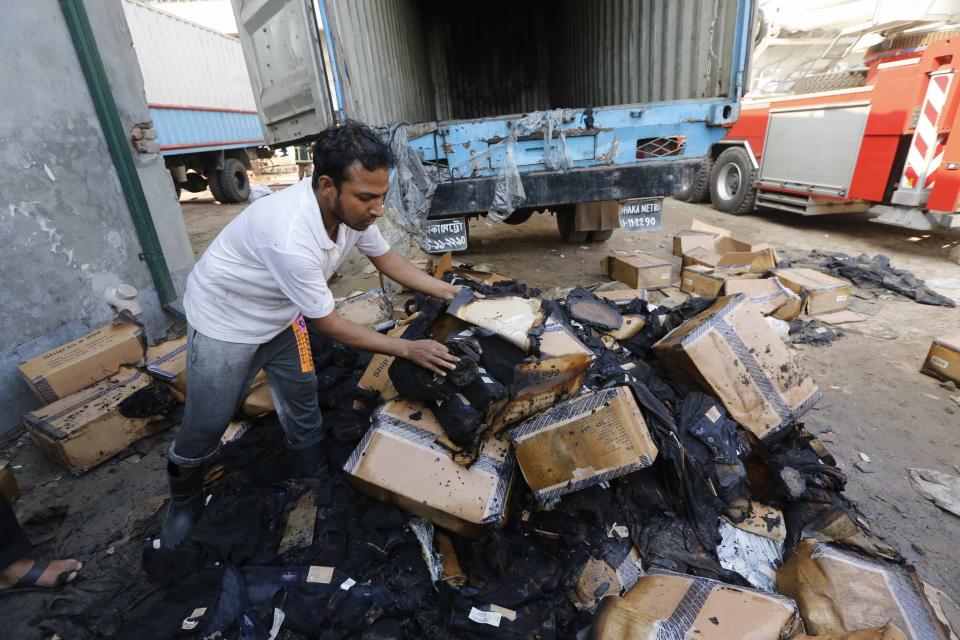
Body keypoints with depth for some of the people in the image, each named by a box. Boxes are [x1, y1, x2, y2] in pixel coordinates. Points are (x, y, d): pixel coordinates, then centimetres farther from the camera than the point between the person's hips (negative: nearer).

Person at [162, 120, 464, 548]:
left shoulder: (351, 207, -20)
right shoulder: (290, 237, -41)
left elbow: (388, 260, -3)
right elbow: (331, 327, -30)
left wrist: (452, 292, -9)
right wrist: (409, 349, -24)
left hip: (281, 315, 6)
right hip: (225, 321, -6)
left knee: (303, 403, 10)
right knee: (207, 424, 8)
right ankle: (183, 502, 37)